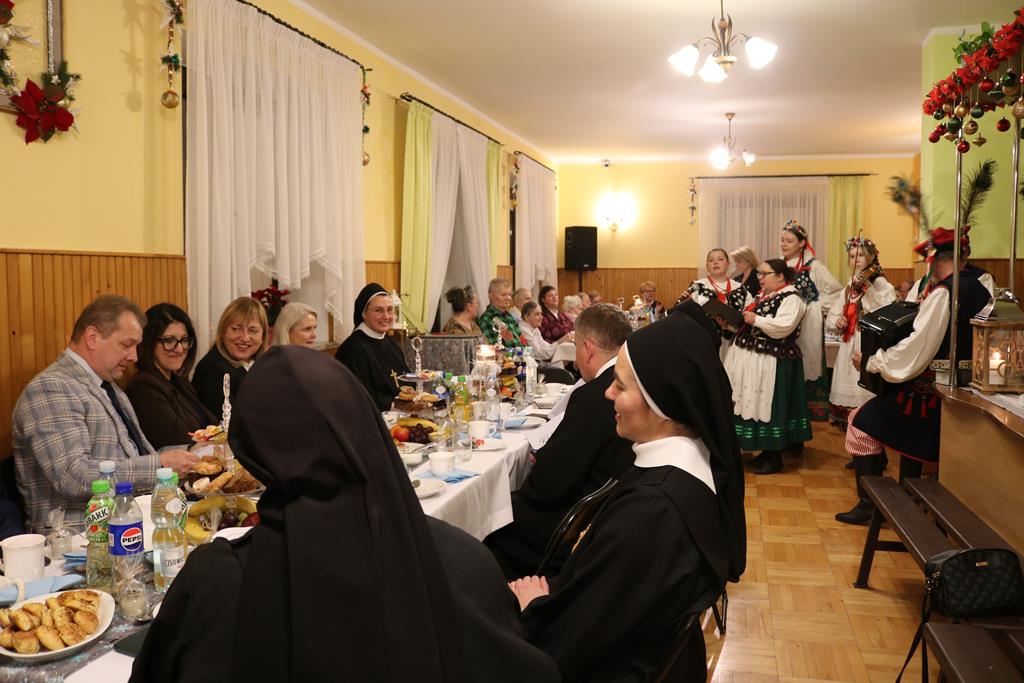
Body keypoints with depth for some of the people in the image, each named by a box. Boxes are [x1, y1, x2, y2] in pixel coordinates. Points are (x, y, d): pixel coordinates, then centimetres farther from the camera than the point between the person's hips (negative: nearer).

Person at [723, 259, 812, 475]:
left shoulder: (791, 298, -12)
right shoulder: (762, 296, 15)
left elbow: (783, 327, -25)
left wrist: (756, 319, -21)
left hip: (772, 363, -9)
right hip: (751, 358, 9)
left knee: (770, 406, -2)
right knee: (754, 404, 13)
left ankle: (775, 457, 9)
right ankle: (766, 451, 25)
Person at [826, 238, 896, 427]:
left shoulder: (880, 283, -5)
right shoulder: (849, 287, 16)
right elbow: (830, 318, 18)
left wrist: (866, 288, -26)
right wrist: (837, 321, -5)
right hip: (849, 348, 7)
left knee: (866, 395, -10)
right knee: (848, 395, 10)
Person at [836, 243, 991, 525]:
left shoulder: (943, 293, -19)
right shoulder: (981, 290, 5)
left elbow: (916, 350, -22)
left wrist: (870, 362, -13)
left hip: (931, 387, -8)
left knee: (863, 422, -2)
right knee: (913, 434, 28)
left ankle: (868, 504, 0)